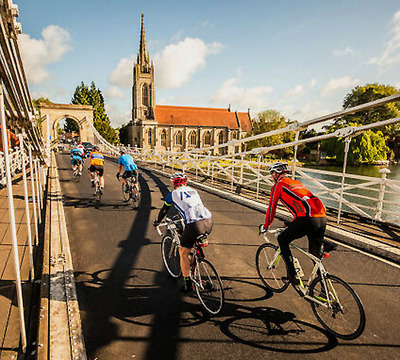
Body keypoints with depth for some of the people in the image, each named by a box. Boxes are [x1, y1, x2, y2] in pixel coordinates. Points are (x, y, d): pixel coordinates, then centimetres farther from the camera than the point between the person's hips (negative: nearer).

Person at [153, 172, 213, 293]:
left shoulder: (173, 194, 14)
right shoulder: (193, 191, 26)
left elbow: (164, 210, 27)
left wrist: (157, 222, 45)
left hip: (194, 226, -5)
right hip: (208, 222, 5)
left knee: (183, 253, 17)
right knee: (197, 245, 35)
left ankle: (187, 283, 21)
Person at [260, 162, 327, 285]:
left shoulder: (278, 185, 9)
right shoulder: (296, 182, 31)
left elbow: (272, 208, 11)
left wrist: (265, 226, 24)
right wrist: (293, 223, 50)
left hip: (307, 218, -7)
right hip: (322, 217, 7)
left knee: (282, 239, 14)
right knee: (316, 254, 19)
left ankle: (292, 276, 11)